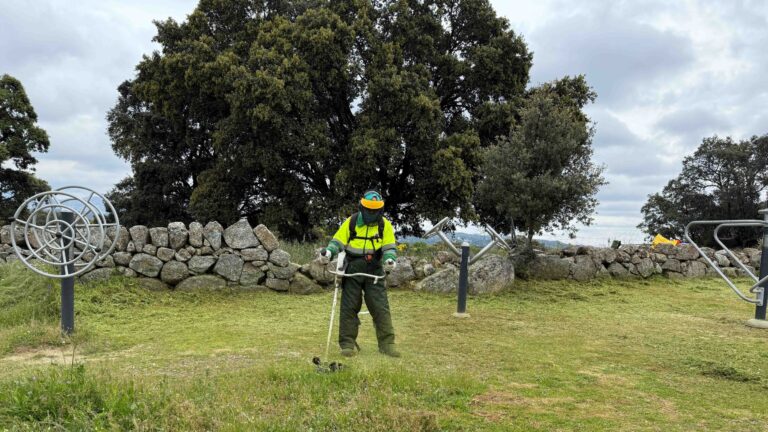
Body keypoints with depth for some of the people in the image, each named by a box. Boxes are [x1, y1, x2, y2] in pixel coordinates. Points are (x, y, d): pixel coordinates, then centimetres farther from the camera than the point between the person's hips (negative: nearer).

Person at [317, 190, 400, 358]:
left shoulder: (384, 225, 2)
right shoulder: (351, 222, 0)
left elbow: (389, 246, 2)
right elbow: (338, 241, 1)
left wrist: (390, 259, -19)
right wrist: (328, 253, -18)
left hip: (374, 272, 0)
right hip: (352, 271, 0)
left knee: (381, 307, -3)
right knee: (349, 307, 3)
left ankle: (387, 343, 4)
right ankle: (348, 343, 13)